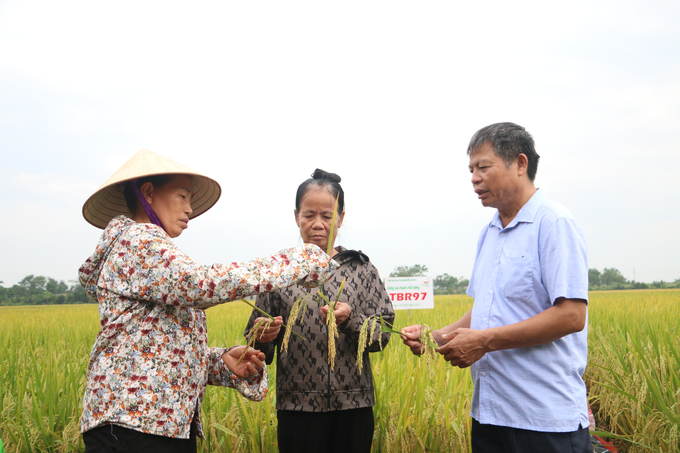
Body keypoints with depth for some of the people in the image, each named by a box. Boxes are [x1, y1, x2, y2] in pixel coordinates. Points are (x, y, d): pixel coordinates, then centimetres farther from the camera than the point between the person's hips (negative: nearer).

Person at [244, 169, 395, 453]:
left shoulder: (361, 269, 5)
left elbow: (382, 335, 0)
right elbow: (258, 344, 6)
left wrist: (350, 321, -19)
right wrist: (263, 340, -16)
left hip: (353, 407, 1)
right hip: (298, 408, -1)